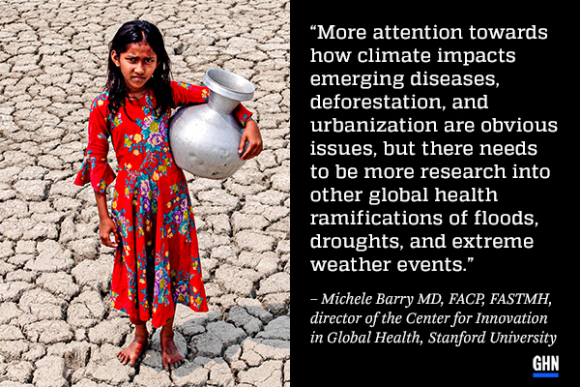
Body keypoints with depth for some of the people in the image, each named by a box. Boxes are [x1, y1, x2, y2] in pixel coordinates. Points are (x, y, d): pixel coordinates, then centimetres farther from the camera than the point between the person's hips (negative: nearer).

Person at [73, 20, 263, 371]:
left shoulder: (166, 92, -11)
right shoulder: (104, 106, -13)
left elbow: (213, 96, -3)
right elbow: (97, 161, -7)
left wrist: (250, 124, -18)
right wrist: (104, 217, -5)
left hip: (170, 197, 1)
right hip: (130, 200, -1)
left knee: (169, 265, 14)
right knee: (135, 267, 15)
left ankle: (167, 337, 37)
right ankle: (140, 334, 40)